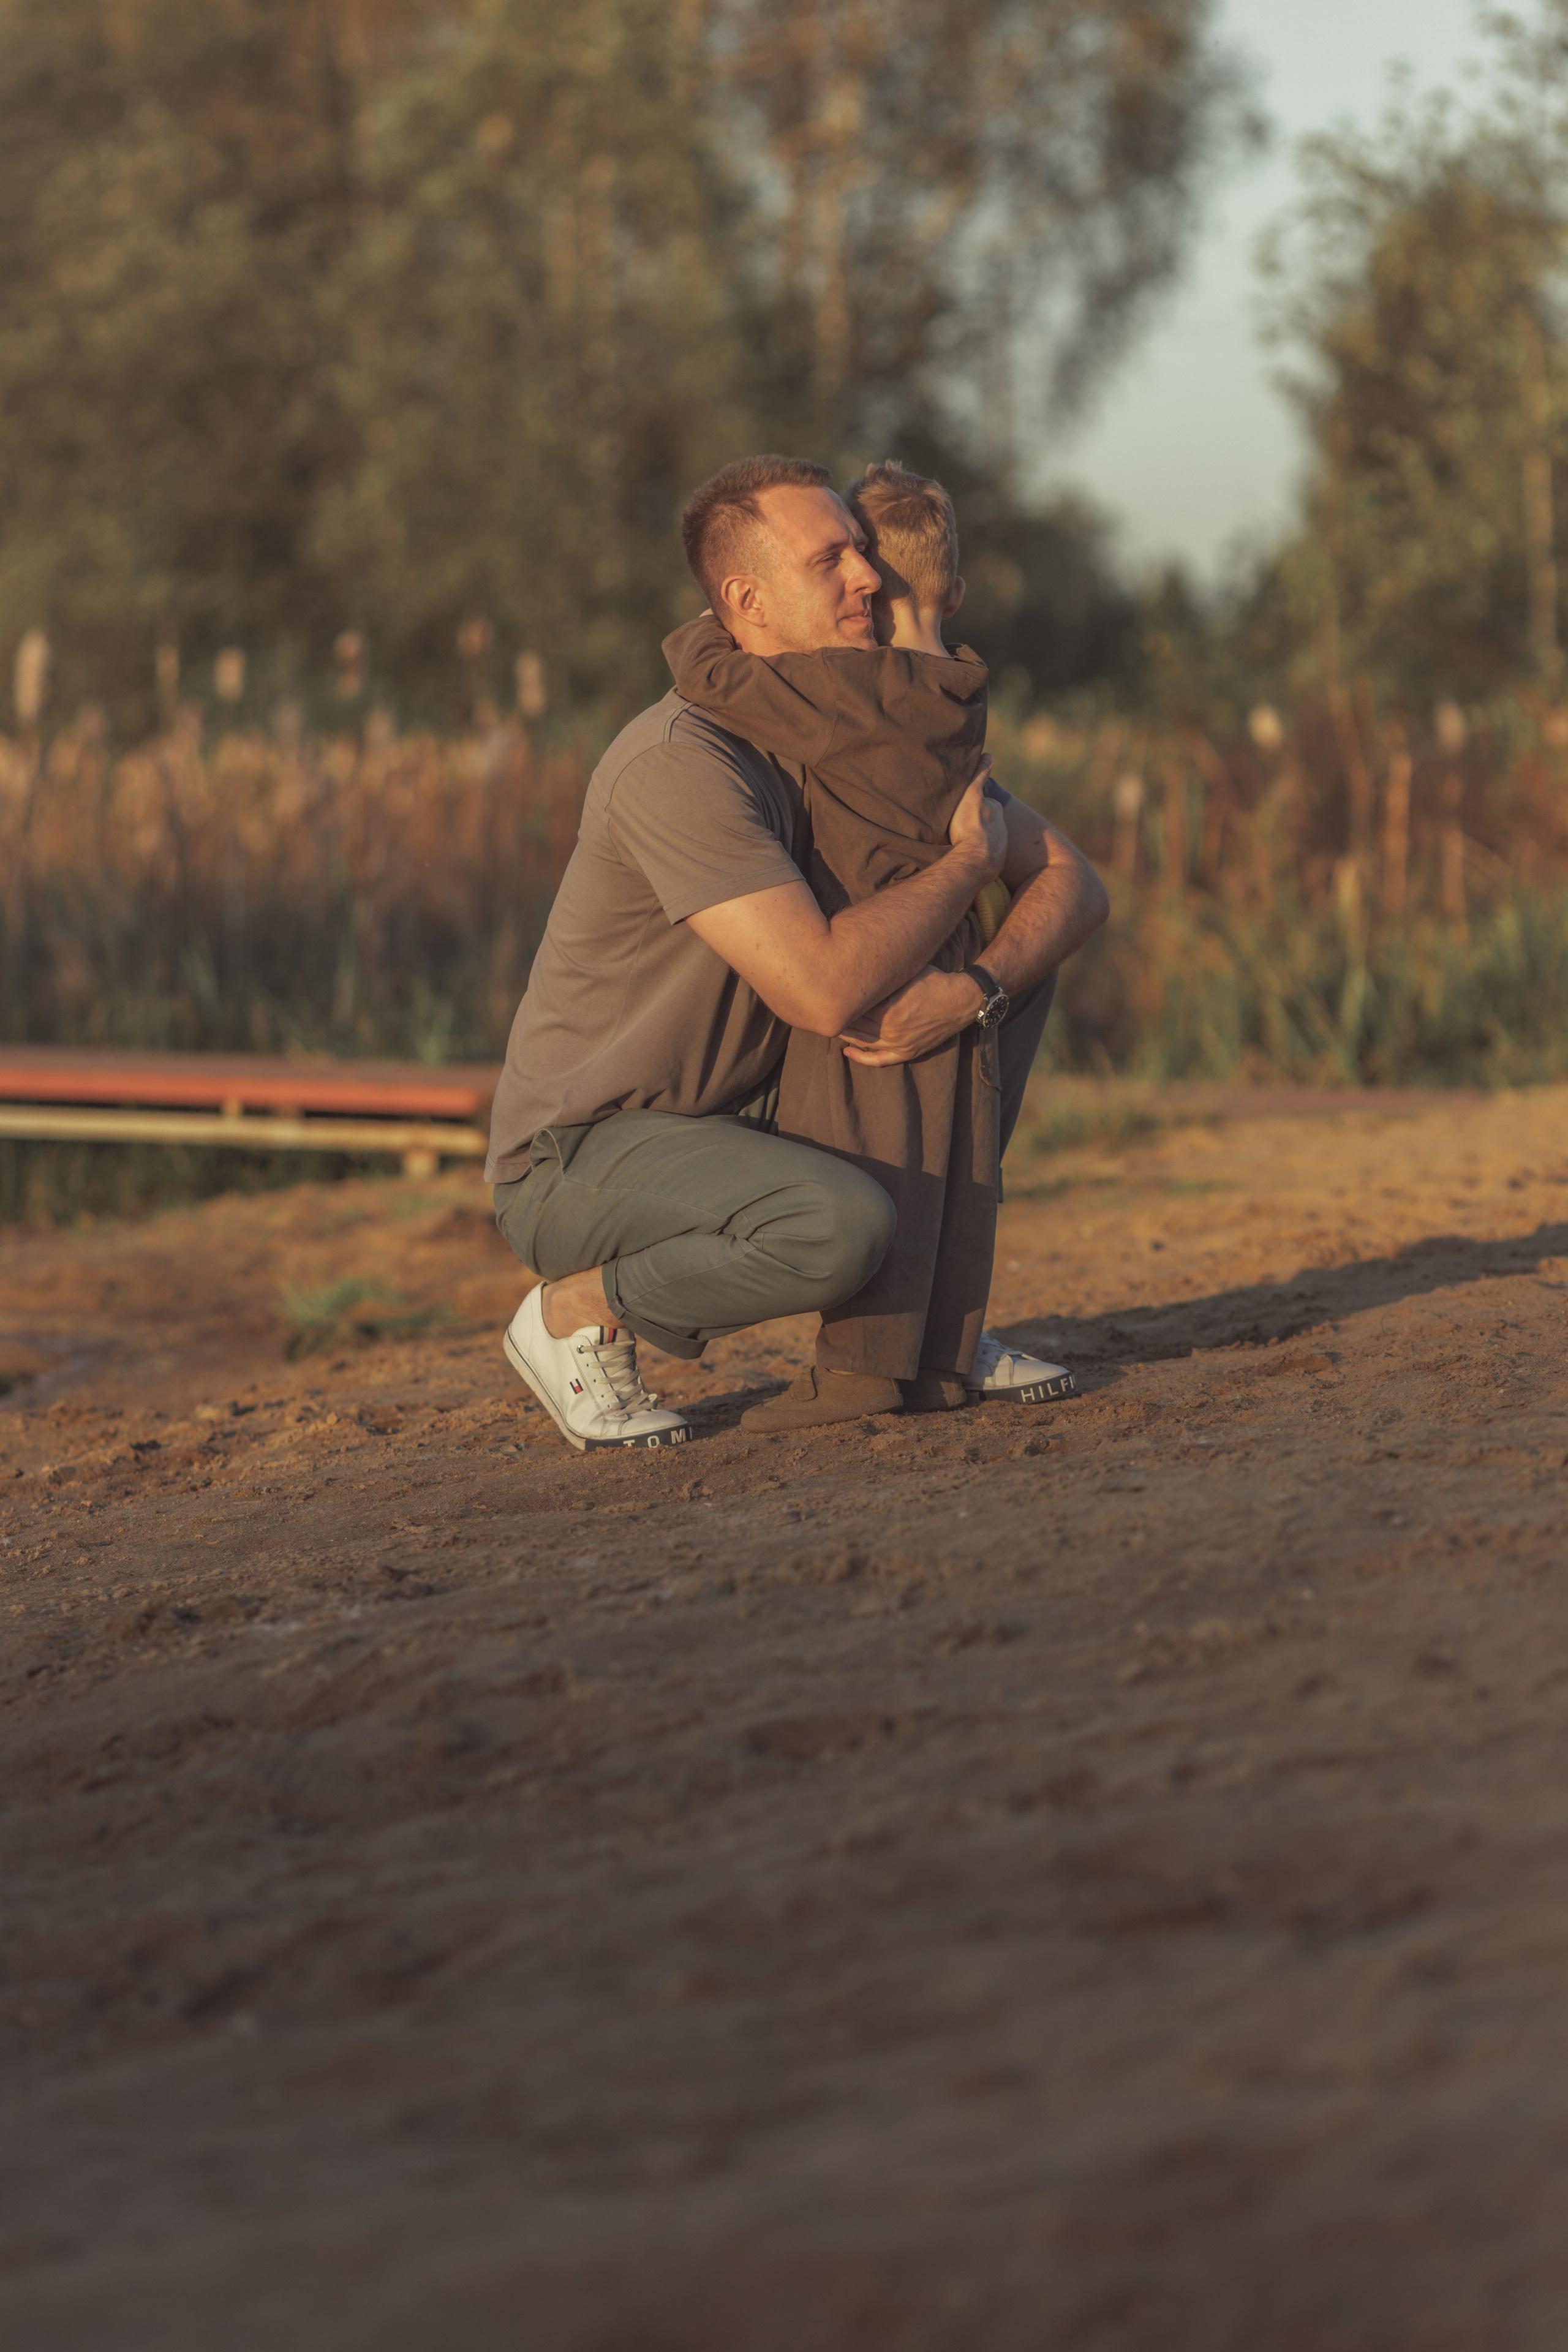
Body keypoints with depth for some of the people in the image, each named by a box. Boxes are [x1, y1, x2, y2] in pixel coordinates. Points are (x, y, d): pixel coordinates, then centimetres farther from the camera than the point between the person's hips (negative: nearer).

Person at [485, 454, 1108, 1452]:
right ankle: (580, 1313, -9)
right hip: (582, 1156, -8)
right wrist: (970, 856, -19)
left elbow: (1076, 883, 1)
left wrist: (972, 991, -21)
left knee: (1023, 951, 3)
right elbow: (824, 990, -34)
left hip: (752, 1127, 8)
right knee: (840, 1227, -38)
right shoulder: (680, 767, -26)